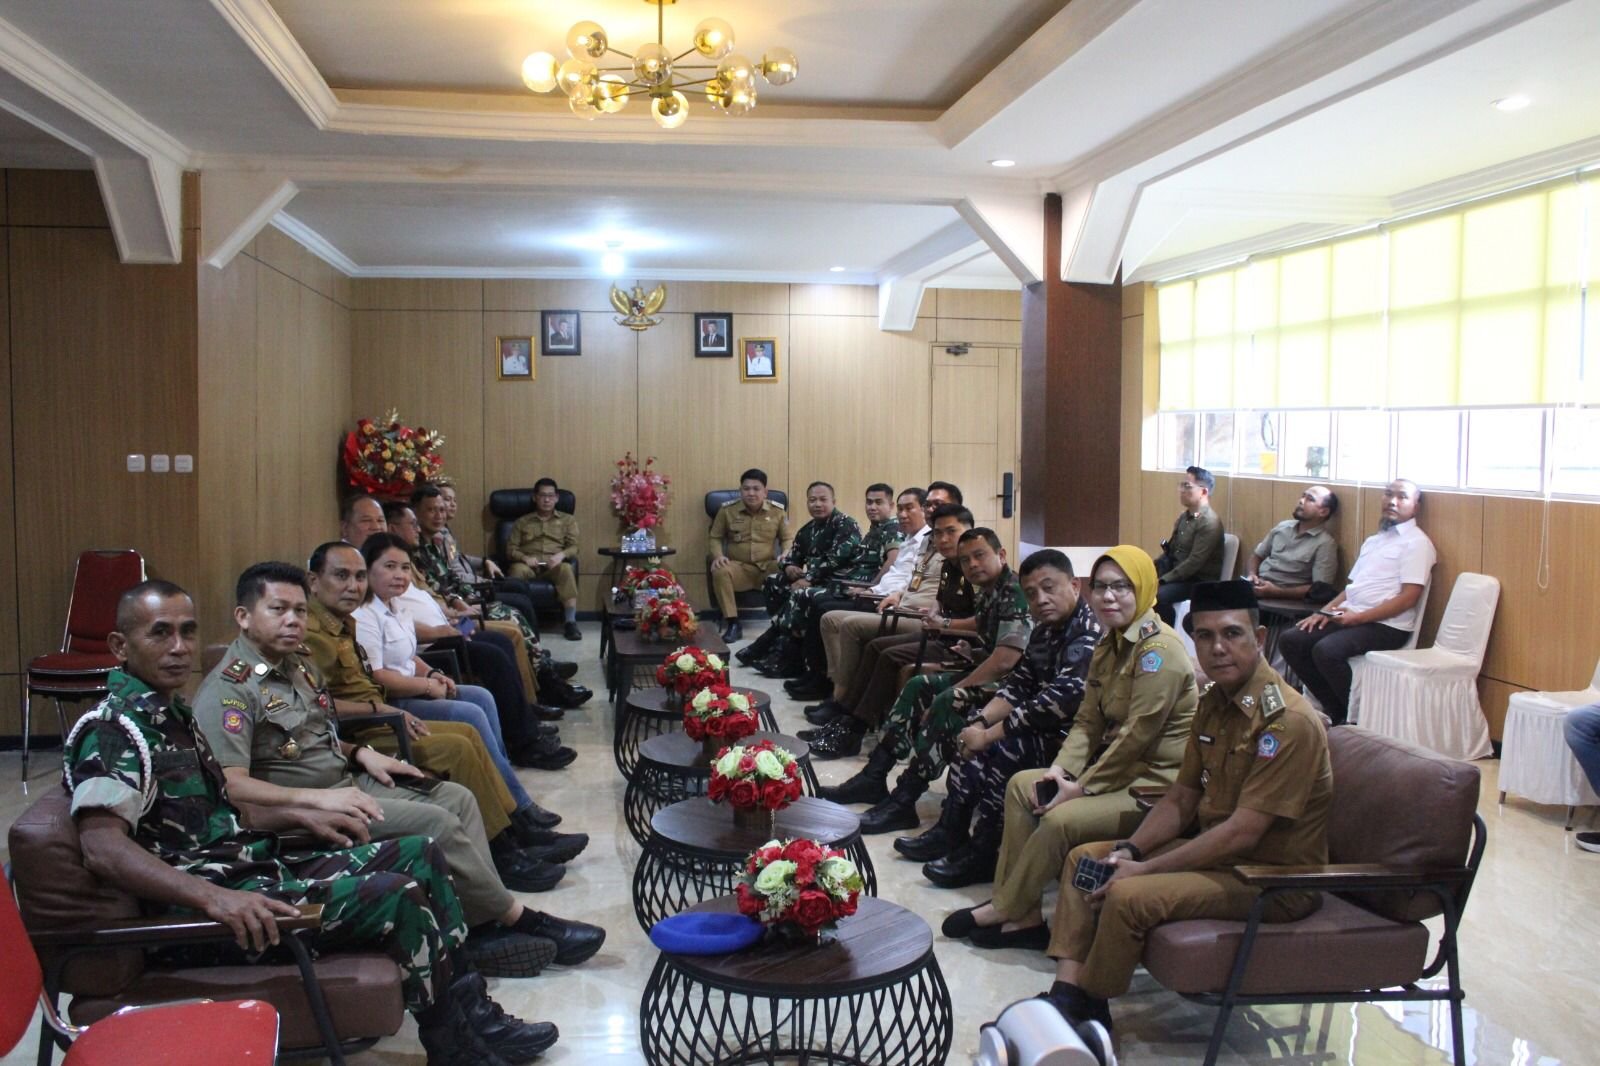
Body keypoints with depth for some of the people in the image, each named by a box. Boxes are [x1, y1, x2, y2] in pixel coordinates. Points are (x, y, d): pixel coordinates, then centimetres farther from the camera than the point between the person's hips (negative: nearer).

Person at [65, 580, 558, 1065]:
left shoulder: (170, 713, 15)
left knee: (419, 855, 8)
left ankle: (478, 1020, 11)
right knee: (398, 897, -23)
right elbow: (103, 848, -28)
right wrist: (213, 898, -38)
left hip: (258, 866, 10)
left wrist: (300, 816, 14)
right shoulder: (115, 727, -15)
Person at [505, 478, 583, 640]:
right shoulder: (521, 522, 21)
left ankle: (570, 622, -35)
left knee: (566, 568, -37)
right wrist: (524, 558, -12)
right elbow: (510, 549, 11)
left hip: (554, 565, 0)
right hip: (529, 564, 0)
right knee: (517, 570, -37)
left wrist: (561, 555, -15)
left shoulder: (568, 520, 20)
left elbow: (574, 548, 8)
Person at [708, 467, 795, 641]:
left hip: (768, 567, 0)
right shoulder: (727, 510, 2)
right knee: (719, 571, -35)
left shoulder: (778, 511, 4)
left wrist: (786, 555, -12)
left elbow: (788, 538, 11)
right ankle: (733, 624, -24)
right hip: (739, 568, 0)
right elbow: (715, 537, 11)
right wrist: (718, 555, -11)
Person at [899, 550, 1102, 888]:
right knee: (972, 735, 5)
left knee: (1005, 748, -26)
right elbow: (1018, 684, 8)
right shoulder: (1047, 629, 8)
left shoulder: (1089, 636, -22)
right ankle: (951, 832, 6)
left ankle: (984, 854, -11)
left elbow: (1057, 702, -28)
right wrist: (980, 723, -9)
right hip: (1043, 726, 10)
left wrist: (988, 735, -22)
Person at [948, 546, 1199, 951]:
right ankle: (1022, 914, 0)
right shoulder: (1109, 646, 11)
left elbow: (1137, 735, -23)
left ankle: (1005, 911, -2)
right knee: (1021, 785, 2)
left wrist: (1082, 787, -18)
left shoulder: (1159, 650, -19)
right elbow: (1088, 721, 9)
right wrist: (1061, 769, -8)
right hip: (1122, 767, 10)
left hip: (1159, 782, -10)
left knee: (1060, 819, -25)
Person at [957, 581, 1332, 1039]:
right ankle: (1066, 996, -5)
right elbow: (1181, 800, 9)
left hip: (1275, 878, -9)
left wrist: (1144, 868, -23)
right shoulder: (1213, 703, 6)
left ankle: (1090, 1009, -2)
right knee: (1085, 857, 5)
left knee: (1130, 895, -27)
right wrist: (1130, 851, -7)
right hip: (1217, 850, 9)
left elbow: (1243, 832, -26)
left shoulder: (1288, 721, -23)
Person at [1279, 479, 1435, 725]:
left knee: (1326, 650, -31)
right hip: (1351, 618, 8)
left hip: (1387, 626, -8)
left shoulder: (1416, 543, -4)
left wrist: (1358, 617, -18)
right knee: (1290, 641, -7)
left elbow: (1408, 598, -13)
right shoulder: (1374, 540, 22)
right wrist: (1325, 611, 5)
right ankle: (1336, 710, 2)